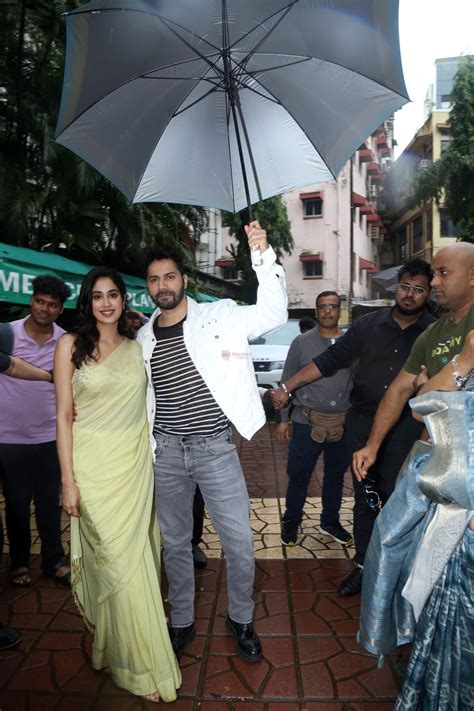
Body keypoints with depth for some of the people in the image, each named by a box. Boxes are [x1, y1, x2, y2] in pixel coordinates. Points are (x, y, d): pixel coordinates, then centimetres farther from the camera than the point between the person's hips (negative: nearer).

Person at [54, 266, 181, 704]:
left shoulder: (137, 348, 8)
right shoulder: (71, 346, -2)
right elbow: (64, 416, -4)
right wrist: (68, 481, -8)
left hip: (136, 465, 4)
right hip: (94, 466, -3)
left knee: (136, 558, 11)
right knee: (119, 563, 0)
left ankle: (115, 643, 38)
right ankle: (143, 666, 19)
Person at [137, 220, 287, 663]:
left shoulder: (219, 317, -4)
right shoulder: (143, 338, 6)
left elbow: (272, 314, -16)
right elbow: (140, 396, 14)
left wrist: (264, 254, -26)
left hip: (215, 448, -3)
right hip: (167, 452, 3)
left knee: (239, 541, 5)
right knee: (175, 542, 17)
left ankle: (241, 618, 33)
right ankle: (182, 621, 39)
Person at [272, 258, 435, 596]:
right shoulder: (369, 324, 1)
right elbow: (330, 360, 2)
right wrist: (287, 387, -1)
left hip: (405, 426, -1)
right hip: (362, 420, 2)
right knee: (365, 498, 9)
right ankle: (364, 565, 24)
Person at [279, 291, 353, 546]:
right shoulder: (302, 342, -2)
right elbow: (286, 381, 0)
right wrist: (283, 419, -2)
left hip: (343, 423, 3)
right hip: (307, 422, -2)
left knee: (336, 476, 17)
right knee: (298, 476, 7)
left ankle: (330, 522, 37)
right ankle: (291, 521, 29)